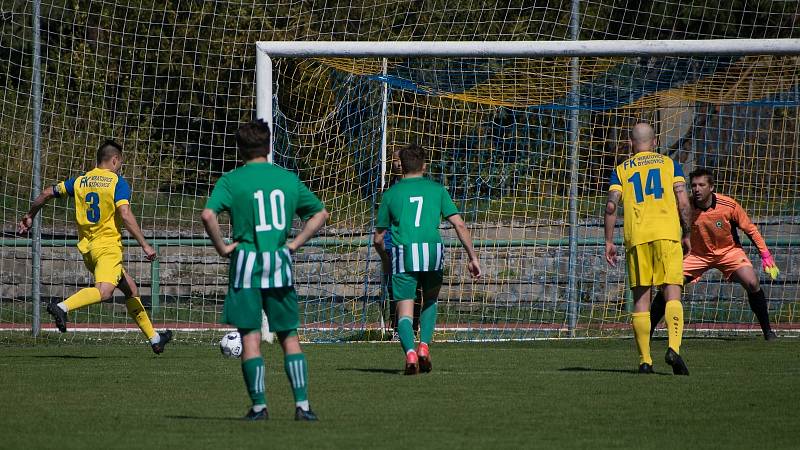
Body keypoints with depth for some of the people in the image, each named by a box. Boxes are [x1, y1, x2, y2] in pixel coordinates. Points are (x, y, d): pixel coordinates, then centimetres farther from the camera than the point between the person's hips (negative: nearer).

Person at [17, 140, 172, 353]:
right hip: (108, 247, -8)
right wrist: (145, 246, -13)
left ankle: (154, 338, 23)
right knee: (104, 291, -25)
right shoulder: (117, 182, -5)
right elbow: (126, 216, -16)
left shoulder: (80, 181, 13)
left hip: (87, 247, 8)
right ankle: (62, 307, -45)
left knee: (130, 287, 19)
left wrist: (29, 216, 32)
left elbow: (47, 194, 16)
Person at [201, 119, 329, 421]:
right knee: (289, 336, 9)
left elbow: (208, 215, -19)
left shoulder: (231, 180, -3)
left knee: (250, 337, 2)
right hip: (280, 264, 3)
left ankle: (259, 406, 0)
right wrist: (295, 243, 12)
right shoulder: (288, 179, 9)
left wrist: (222, 247, -7)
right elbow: (320, 214, 15)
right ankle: (302, 404, 3)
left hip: (247, 262, -3)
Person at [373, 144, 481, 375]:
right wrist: (472, 257, 10)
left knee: (405, 312, 0)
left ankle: (410, 352, -24)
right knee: (430, 300, 25)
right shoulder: (436, 189, 13)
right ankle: (424, 345, 7)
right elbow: (460, 225, 6)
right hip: (432, 251, 1)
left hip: (403, 253, -1)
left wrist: (386, 260, 34)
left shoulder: (391, 194, 13)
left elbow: (378, 238, 16)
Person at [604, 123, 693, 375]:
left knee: (641, 300, 5)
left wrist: (609, 241, 7)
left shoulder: (621, 170, 15)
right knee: (673, 294, -4)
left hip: (636, 237, 1)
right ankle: (673, 348, -26)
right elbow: (683, 202, 4)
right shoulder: (669, 164, 14)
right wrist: (686, 235, 13)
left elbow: (611, 205, 3)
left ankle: (645, 360, 2)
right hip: (667, 233, -1)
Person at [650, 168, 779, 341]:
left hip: (729, 251, -1)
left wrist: (766, 256, -9)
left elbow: (751, 230, -8)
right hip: (697, 254, 1)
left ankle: (767, 331, -5)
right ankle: (647, 332, -1)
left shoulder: (729, 205, -22)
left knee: (752, 283, -22)